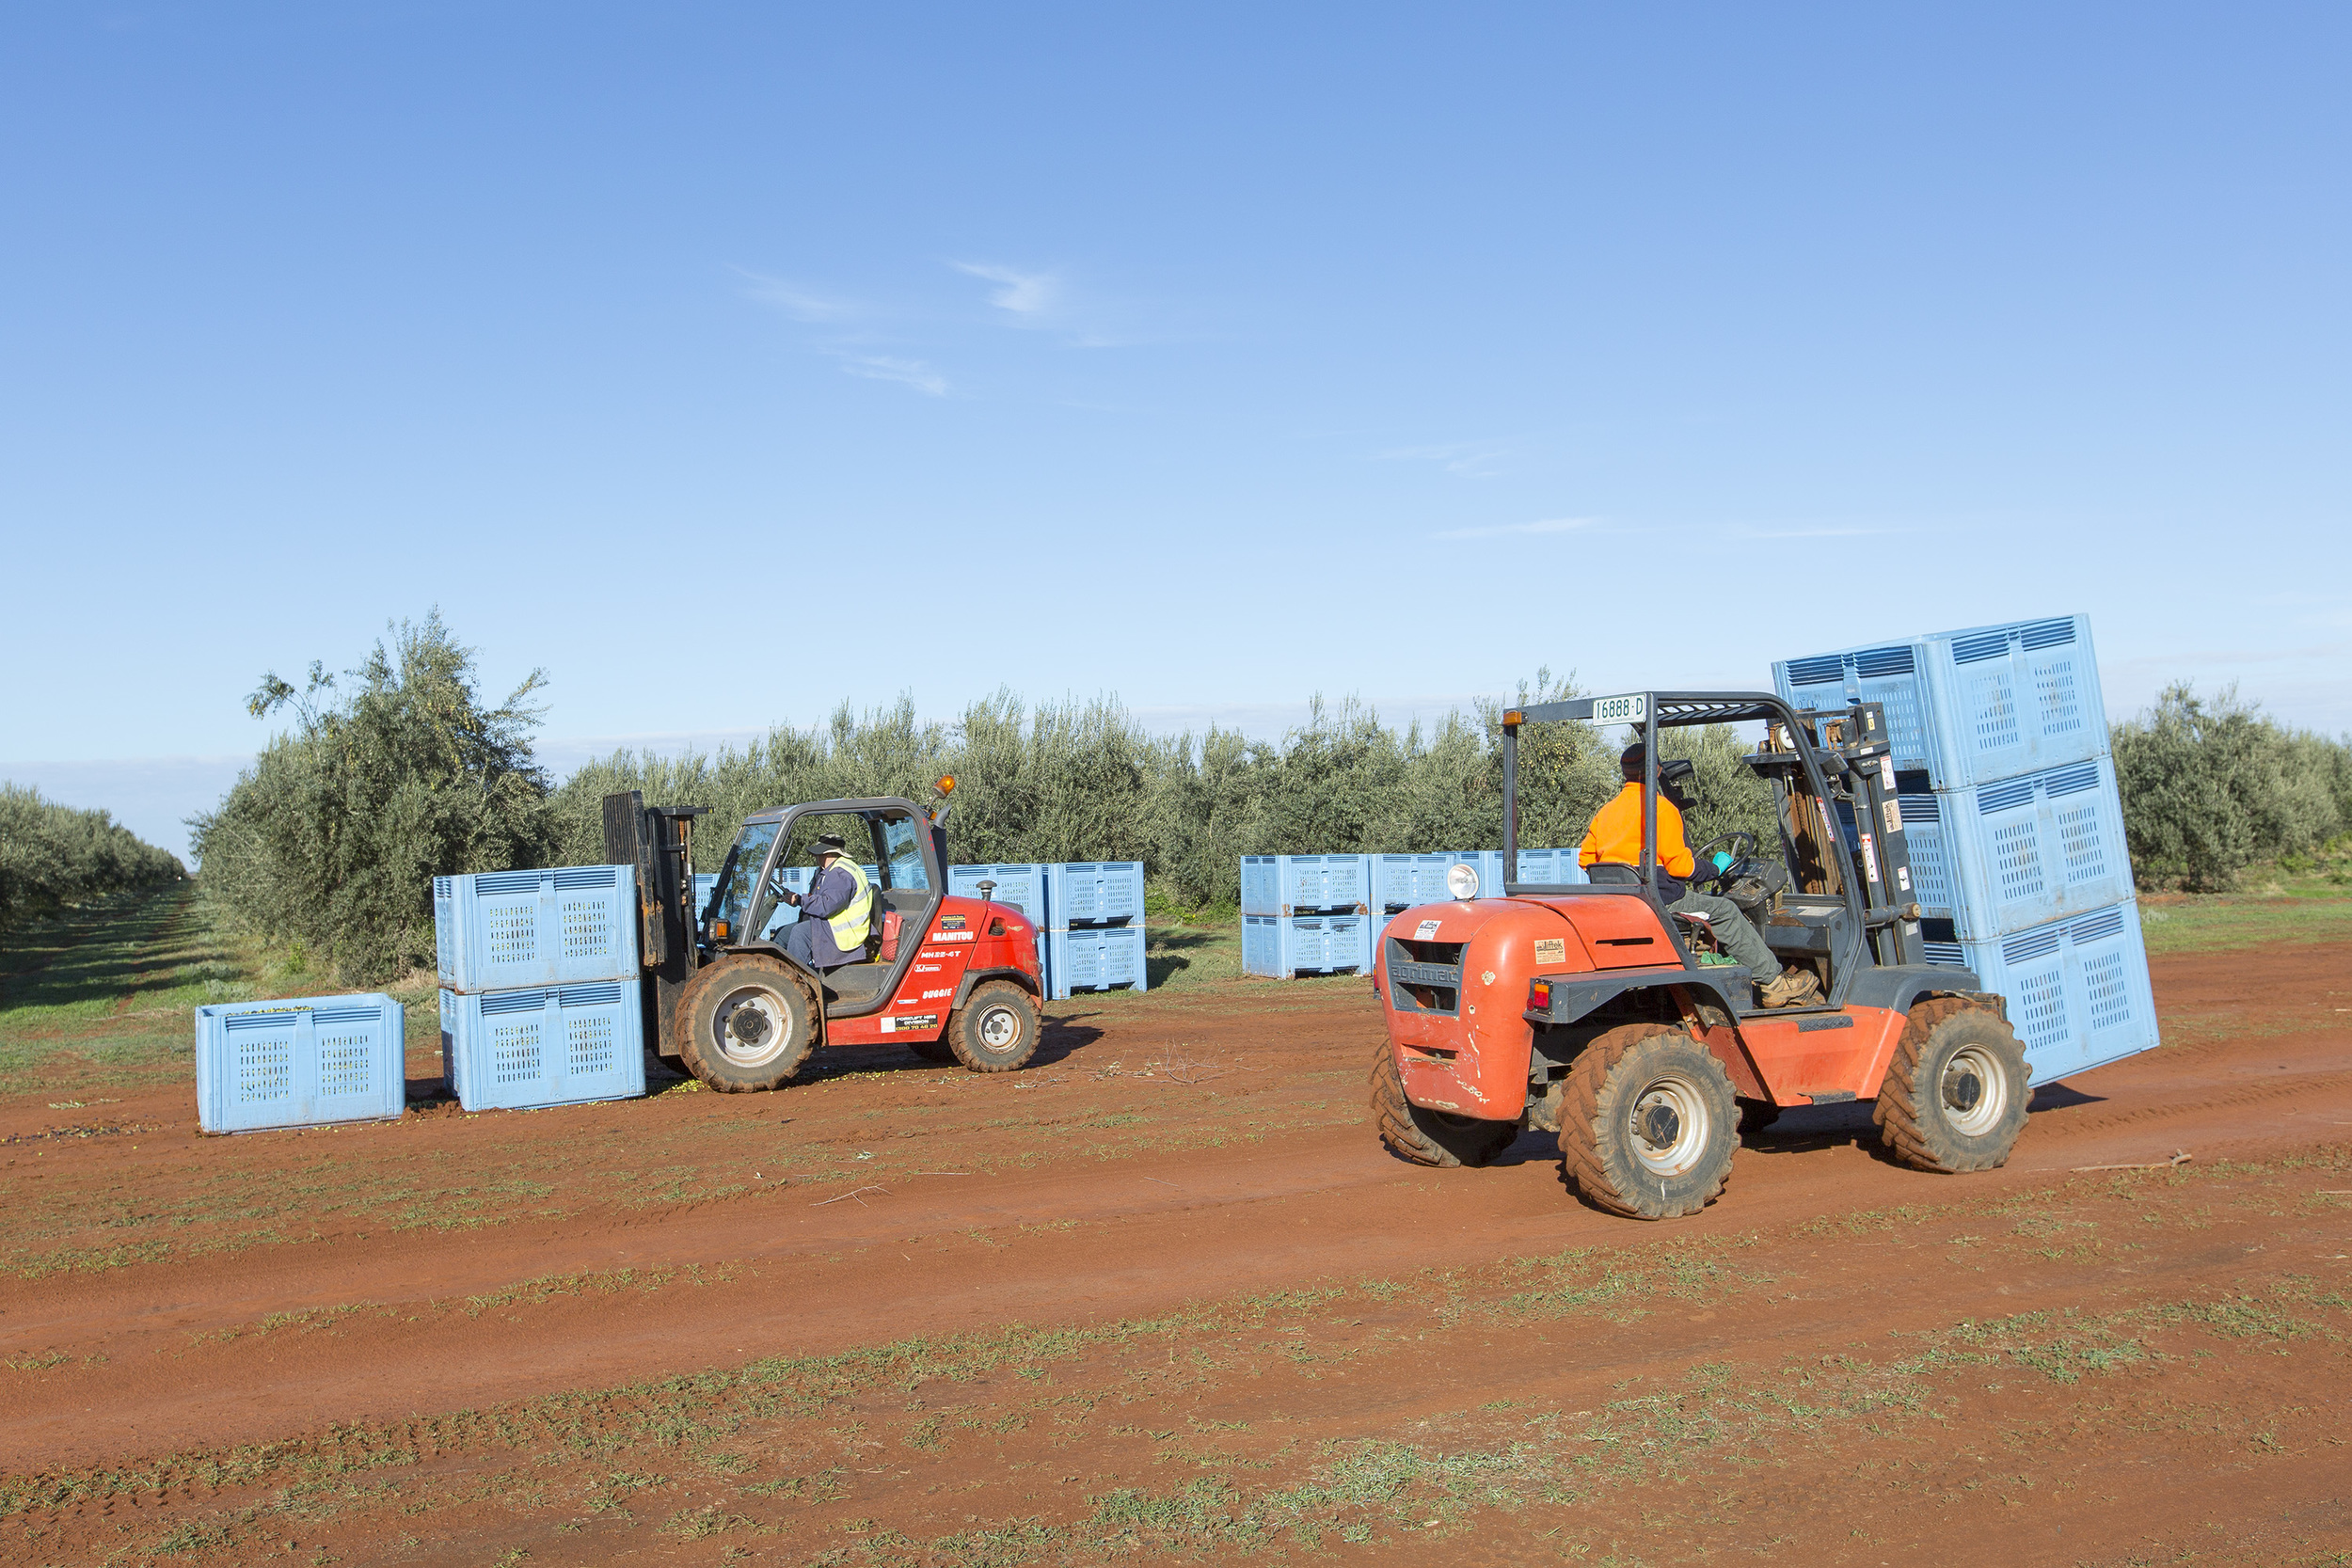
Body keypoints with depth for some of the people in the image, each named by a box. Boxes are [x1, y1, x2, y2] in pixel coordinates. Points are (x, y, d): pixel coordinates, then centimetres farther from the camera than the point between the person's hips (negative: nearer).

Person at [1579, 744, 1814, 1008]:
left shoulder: (1604, 812, 12)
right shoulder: (1661, 807, -10)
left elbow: (1585, 858, 11)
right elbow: (1678, 864, -13)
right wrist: (1697, 866, 8)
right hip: (1660, 899, -8)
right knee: (1724, 911, 4)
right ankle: (1774, 983, 7)